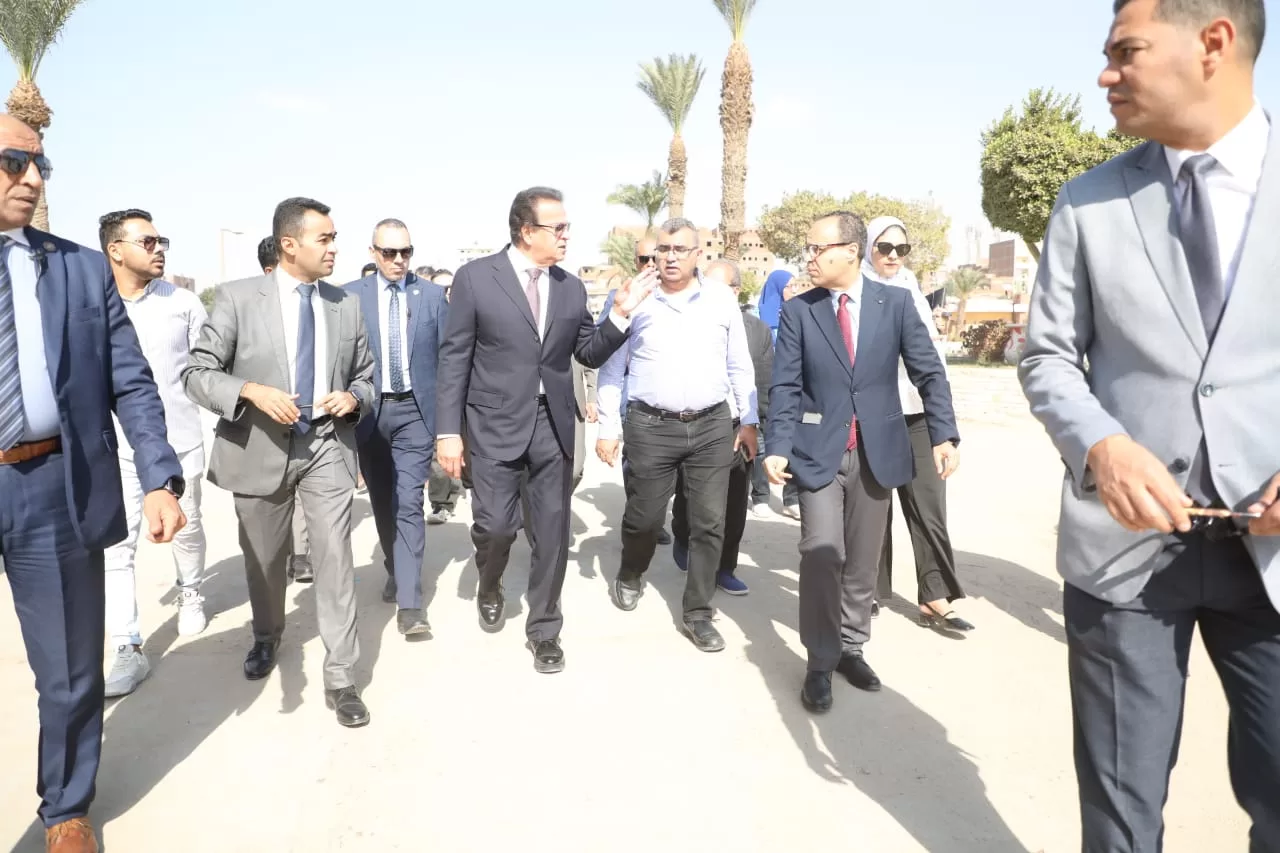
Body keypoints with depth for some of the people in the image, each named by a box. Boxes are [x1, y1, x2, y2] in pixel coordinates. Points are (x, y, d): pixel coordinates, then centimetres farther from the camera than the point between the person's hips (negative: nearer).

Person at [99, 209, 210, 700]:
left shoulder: (184, 303, -2)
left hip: (180, 441, 1)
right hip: (118, 448, -1)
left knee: (186, 529, 16)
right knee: (116, 546, -4)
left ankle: (190, 596, 42)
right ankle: (130, 651, 2)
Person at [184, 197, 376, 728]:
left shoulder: (347, 306, 4)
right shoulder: (238, 298, -6)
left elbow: (365, 378, 11)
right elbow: (196, 373, -6)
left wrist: (353, 397, -11)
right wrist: (251, 392, -24)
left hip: (326, 447, 1)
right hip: (261, 447, -1)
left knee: (335, 559, -5)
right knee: (264, 560, 17)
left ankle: (340, 679, 6)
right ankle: (266, 639, 46)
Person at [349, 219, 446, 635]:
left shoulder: (432, 296, 2)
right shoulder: (350, 296, 1)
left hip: (414, 412, -1)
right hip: (369, 411, 2)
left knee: (409, 503, -8)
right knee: (383, 503, 14)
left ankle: (409, 603, -8)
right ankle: (395, 573, 35)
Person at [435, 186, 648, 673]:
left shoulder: (571, 287, 7)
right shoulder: (476, 277, -4)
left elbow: (589, 355, 11)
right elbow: (454, 358, -5)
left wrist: (620, 317, -7)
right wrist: (448, 431, -9)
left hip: (553, 423, 3)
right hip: (497, 423, -3)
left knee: (552, 530, 6)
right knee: (495, 524, -2)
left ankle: (544, 629, 23)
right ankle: (490, 589, 33)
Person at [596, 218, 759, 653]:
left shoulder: (722, 299, 3)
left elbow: (740, 367, 9)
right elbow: (611, 368, 2)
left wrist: (748, 421, 7)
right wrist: (608, 428, -1)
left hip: (713, 425, 2)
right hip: (650, 427, -1)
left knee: (709, 523, 4)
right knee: (644, 517, 8)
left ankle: (697, 613, 19)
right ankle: (630, 574, 40)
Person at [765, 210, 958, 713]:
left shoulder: (895, 303, 1)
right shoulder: (798, 311, 0)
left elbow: (929, 372, 1)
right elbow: (785, 387, -3)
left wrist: (944, 435, -8)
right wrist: (777, 448, -14)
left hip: (878, 451, 1)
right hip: (819, 453, -1)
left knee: (863, 560, 11)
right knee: (822, 555, -9)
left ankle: (851, 648, 28)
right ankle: (821, 661, 7)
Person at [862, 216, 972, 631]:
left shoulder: (912, 291, 16)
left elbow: (933, 347, 17)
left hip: (917, 412, 4)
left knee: (928, 504, -1)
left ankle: (935, 599, 3)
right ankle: (872, 592, 17)